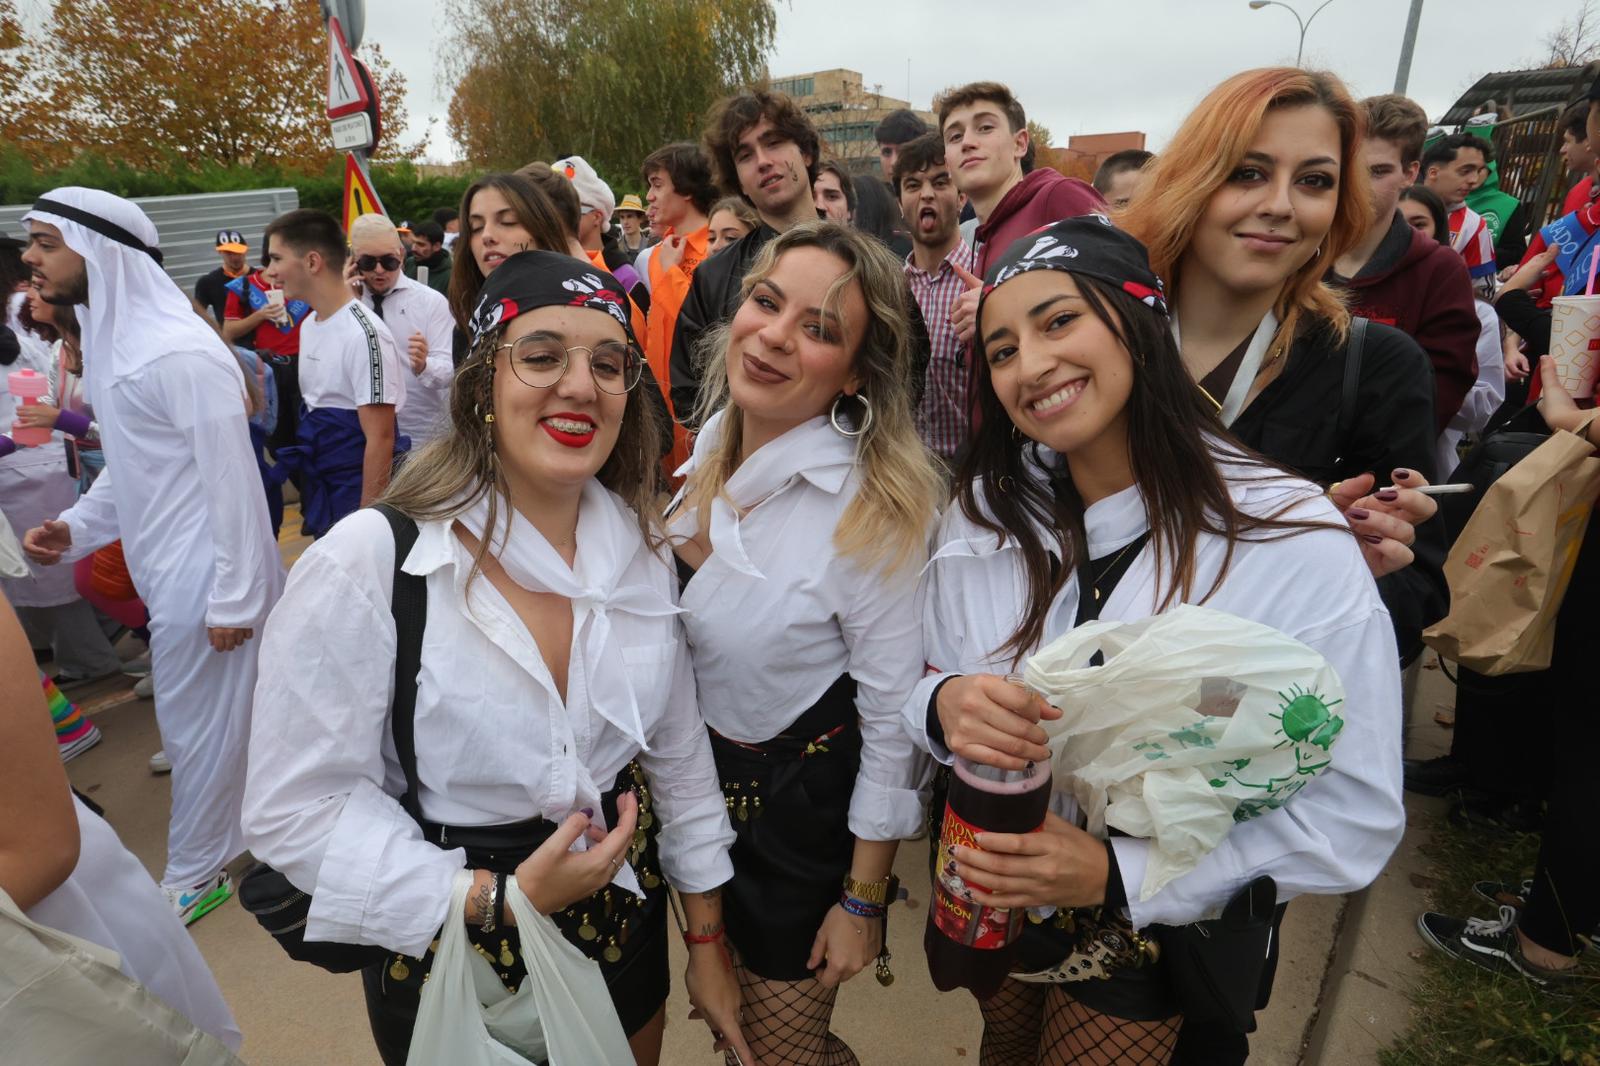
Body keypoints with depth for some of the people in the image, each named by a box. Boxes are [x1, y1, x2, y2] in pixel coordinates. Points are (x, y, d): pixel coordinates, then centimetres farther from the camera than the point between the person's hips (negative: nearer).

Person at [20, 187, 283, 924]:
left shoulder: (178, 351, -21)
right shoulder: (110, 338, 9)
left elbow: (232, 480, -21)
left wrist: (233, 595, -19)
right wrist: (77, 525, 4)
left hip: (203, 572, -9)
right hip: (167, 566, 9)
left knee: (197, 724, 6)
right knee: (214, 715, 21)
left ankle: (195, 873, 25)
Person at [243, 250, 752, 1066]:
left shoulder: (640, 548, -8)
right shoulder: (366, 565, -22)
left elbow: (680, 754, 0)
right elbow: (298, 807, -16)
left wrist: (708, 943, 5)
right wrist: (495, 899, -22)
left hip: (625, 923, 4)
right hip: (448, 951, -3)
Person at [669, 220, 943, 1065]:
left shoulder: (877, 508, -27)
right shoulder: (717, 432, -6)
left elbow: (894, 718, -19)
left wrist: (862, 902, -12)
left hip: (802, 805, -6)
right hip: (697, 776, 7)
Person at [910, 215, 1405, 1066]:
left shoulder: (1295, 542, -24)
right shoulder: (985, 512, -13)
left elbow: (1355, 817, -20)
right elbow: (919, 684, -5)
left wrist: (1121, 877, -28)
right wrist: (945, 705, -29)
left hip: (1155, 932, -3)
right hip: (986, 897, 3)